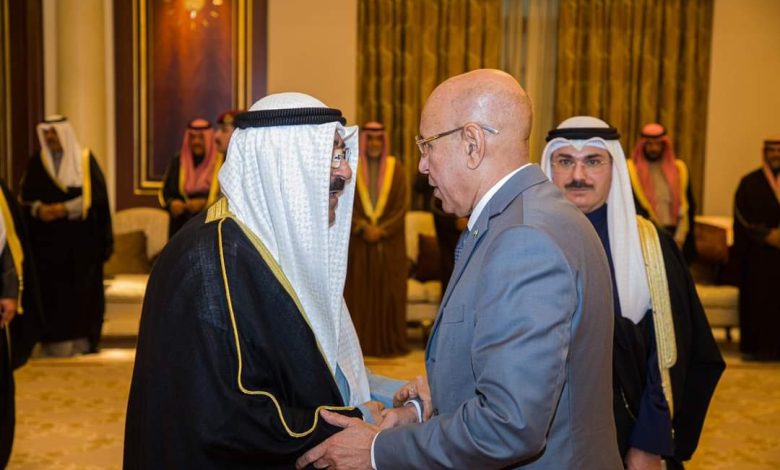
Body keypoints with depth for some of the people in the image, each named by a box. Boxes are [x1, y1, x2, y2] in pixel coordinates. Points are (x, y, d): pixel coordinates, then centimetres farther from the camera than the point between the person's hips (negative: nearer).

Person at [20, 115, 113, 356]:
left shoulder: (85, 159, 1)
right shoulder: (36, 162, 8)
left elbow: (96, 195, -6)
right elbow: (25, 197, 7)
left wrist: (65, 208, -16)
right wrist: (38, 209, -14)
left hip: (81, 239, -2)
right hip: (48, 240, 2)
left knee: (83, 289, 1)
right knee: (52, 289, -3)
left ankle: (82, 341, 10)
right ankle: (57, 342, 2)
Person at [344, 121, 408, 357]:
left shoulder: (396, 168, 5)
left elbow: (401, 206, 0)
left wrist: (381, 230, -12)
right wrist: (364, 228, -14)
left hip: (389, 243, 0)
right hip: (358, 242, 0)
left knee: (388, 292, 1)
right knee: (359, 293, -1)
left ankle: (389, 343, 7)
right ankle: (360, 343, 4)